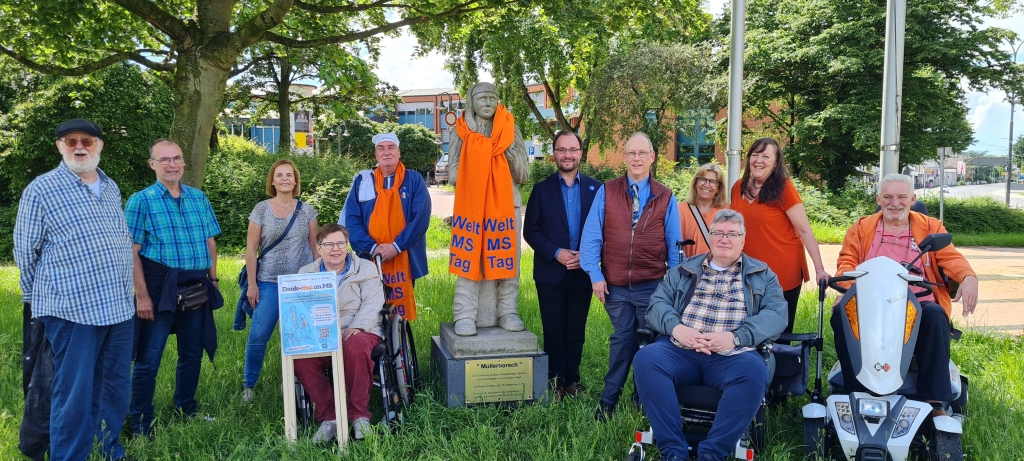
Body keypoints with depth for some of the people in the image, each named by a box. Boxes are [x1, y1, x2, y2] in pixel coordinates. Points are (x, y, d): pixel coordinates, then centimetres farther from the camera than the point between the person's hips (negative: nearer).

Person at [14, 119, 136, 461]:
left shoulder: (111, 188, 13)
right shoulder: (41, 189, -5)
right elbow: (25, 251, 0)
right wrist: (43, 298, 6)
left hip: (120, 308, 6)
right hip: (72, 311, -6)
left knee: (115, 390, 14)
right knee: (75, 395, -1)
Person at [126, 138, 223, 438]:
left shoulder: (199, 198, 9)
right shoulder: (141, 201, -5)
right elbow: (132, 252, -9)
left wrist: (213, 280, 10)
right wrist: (142, 295, -14)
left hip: (197, 288, 5)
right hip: (159, 287, -5)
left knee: (192, 354, 14)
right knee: (149, 358, 0)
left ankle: (186, 410, 31)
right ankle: (140, 424, 12)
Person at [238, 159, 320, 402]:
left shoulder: (306, 210, 6)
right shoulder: (261, 209, 1)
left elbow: (315, 247, 10)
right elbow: (251, 249, 1)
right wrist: (252, 284, -5)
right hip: (269, 283, -1)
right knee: (258, 335, -6)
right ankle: (249, 385, 10)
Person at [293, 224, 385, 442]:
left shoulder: (365, 269, 11)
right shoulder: (306, 273, 19)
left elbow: (372, 303, -1)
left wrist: (356, 327, -20)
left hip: (359, 332, -2)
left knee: (356, 348, -39)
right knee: (300, 355, -30)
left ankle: (359, 415, -24)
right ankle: (328, 416, -20)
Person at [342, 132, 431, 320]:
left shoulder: (414, 180, 4)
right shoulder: (362, 181, 8)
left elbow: (421, 218, -5)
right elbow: (351, 219, 2)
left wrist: (396, 246, -13)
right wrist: (372, 247, -11)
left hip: (404, 259, -1)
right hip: (369, 258, 1)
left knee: (401, 304, 4)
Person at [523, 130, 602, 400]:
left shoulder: (596, 189, 3)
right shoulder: (542, 189, 3)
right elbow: (530, 230, -1)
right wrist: (556, 253, -13)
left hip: (583, 273, 1)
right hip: (550, 273, 0)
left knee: (576, 332, 9)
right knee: (554, 332, 5)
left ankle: (572, 381, 21)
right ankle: (556, 381, 16)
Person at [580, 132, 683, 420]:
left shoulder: (665, 198, 4)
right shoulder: (606, 192, 2)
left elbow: (674, 244, 6)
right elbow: (592, 235, -1)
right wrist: (595, 274, -8)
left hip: (652, 285, 1)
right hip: (615, 285, 0)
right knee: (622, 340, 4)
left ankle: (644, 400, 23)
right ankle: (608, 402, 15)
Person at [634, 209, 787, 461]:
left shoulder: (762, 275, 16)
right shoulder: (684, 270, 21)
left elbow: (777, 313, 2)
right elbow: (658, 302, 11)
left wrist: (735, 337, -15)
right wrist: (676, 328, -12)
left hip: (733, 356, -1)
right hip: (680, 351, 2)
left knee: (754, 371, -35)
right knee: (646, 358, -29)